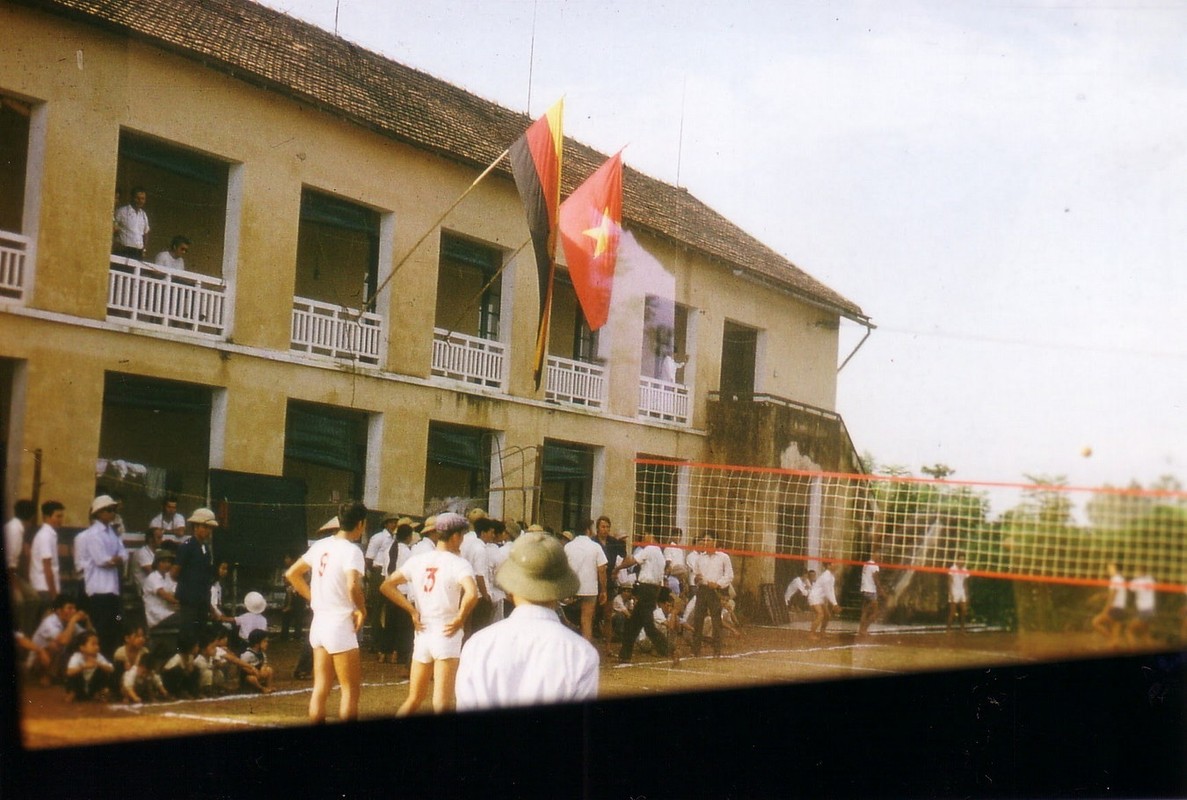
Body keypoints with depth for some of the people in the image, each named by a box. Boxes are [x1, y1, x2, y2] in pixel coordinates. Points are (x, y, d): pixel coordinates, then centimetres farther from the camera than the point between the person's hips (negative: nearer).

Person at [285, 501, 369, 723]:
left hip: (318, 622, 7)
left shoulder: (320, 546, 8)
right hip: (340, 625, -7)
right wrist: (362, 610, -13)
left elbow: (292, 574, 17)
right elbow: (353, 586, -30)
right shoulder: (351, 550, -14)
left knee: (320, 688, 11)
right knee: (350, 689, 1)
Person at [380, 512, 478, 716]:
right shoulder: (459, 563, -9)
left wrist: (412, 611, 5)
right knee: (443, 704, -5)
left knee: (413, 699, 16)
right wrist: (460, 618, -12)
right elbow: (471, 594, -27)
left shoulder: (417, 560, 7)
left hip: (422, 633, 5)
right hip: (447, 636, -5)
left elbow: (386, 586, 6)